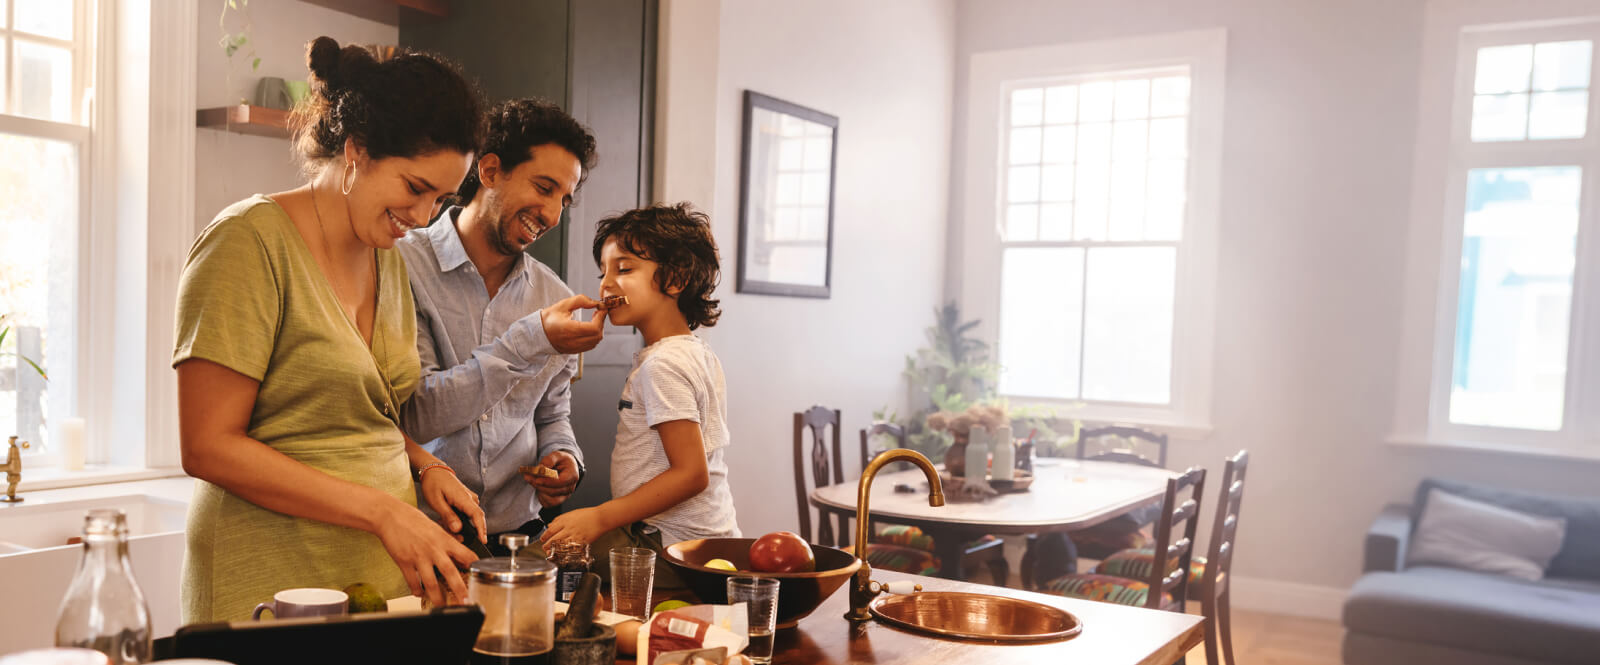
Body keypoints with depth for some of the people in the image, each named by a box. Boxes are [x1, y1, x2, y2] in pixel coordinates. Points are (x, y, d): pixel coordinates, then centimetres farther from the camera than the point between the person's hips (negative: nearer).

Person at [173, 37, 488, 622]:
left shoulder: (387, 258, 11)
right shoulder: (251, 242, -12)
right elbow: (208, 446, -16)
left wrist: (426, 467, 1)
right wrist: (382, 509, -20)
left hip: (386, 576, 7)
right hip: (275, 589, -6)